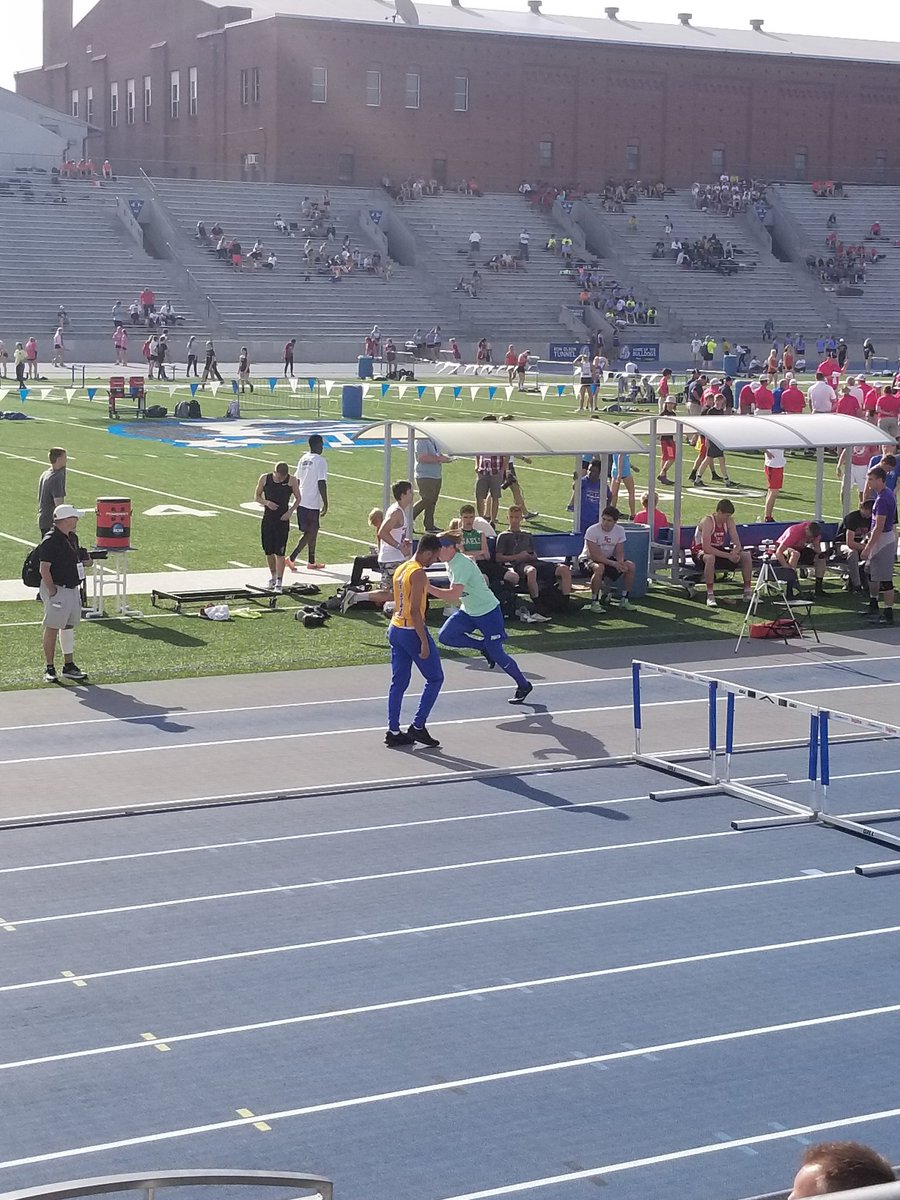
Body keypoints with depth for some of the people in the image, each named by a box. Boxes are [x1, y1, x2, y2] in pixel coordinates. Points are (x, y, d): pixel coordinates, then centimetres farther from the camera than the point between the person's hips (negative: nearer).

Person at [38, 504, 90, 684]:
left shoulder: (72, 538, 11)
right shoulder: (50, 541, -17)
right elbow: (44, 569, -20)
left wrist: (84, 560, 6)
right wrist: (53, 592, -18)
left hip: (73, 589, 9)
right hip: (57, 590, -9)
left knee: (69, 627, 14)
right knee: (52, 629, -2)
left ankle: (69, 666, 22)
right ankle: (49, 669, 4)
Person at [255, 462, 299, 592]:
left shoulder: (291, 481, -5)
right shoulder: (265, 479, -2)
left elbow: (297, 498, 7)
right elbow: (257, 497, 7)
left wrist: (290, 511, -9)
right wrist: (267, 502, -14)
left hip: (282, 519, -2)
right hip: (268, 519, 2)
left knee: (279, 552, -8)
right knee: (268, 551, 9)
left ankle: (279, 582, -5)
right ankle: (273, 575, 32)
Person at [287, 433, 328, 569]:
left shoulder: (303, 459, 10)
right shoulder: (320, 461, -13)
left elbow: (297, 480, 15)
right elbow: (321, 484, -16)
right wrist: (325, 504, -12)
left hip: (301, 501, 8)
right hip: (313, 503, -8)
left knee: (312, 532, 17)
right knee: (310, 533, -2)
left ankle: (312, 562, 24)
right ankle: (291, 558, -11)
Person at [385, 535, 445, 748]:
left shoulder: (401, 569, 12)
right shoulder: (418, 574, -17)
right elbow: (415, 611, -21)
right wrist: (424, 642, -20)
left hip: (395, 629, 9)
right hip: (412, 631, -9)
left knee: (398, 682, 11)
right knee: (435, 678, 4)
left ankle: (393, 732, 11)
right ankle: (418, 726, 2)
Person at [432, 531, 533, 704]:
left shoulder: (462, 565, -28)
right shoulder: (451, 563, 2)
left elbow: (454, 594, -39)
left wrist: (428, 588, -39)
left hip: (488, 612, -9)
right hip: (468, 611, 9)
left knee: (496, 653, -4)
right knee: (445, 636, -8)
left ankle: (524, 686, 15)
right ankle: (484, 647, 10)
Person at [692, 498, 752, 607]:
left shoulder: (729, 521, -5)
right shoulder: (708, 522, -26)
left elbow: (737, 544, -4)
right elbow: (706, 548, -34)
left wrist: (734, 553, -28)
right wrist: (728, 556, -36)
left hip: (719, 550, 7)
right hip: (700, 551, -7)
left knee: (746, 555, -9)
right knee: (710, 558, -42)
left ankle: (747, 592, 0)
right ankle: (710, 596, -36)